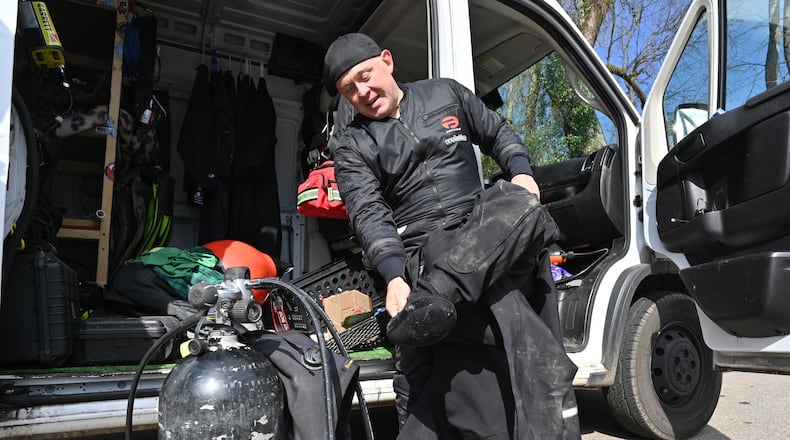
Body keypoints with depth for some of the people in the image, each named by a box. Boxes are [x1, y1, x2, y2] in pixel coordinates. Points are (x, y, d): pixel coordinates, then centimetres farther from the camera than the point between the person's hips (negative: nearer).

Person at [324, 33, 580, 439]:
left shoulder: (445, 93, 14)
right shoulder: (351, 146, 7)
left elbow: (499, 133, 23)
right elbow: (369, 216, -5)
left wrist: (521, 174, 2)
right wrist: (395, 275, -21)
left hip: (487, 235, 3)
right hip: (422, 251, -2)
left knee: (520, 205, -30)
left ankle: (432, 299, -32)